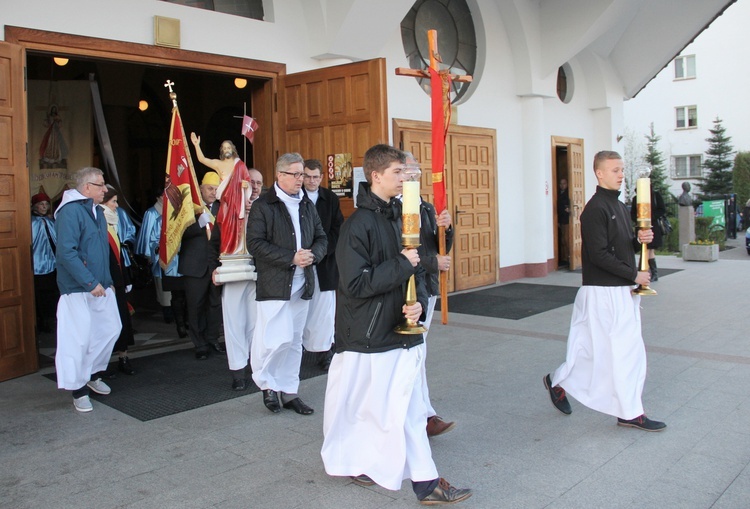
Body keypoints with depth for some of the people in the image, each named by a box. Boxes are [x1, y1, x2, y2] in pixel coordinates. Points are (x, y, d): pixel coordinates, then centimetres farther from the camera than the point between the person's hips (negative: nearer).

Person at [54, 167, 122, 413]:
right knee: (79, 339, -2)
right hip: (78, 290, -9)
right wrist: (90, 283, -22)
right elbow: (66, 253, -23)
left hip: (101, 286, 9)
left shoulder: (96, 210, 13)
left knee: (110, 329, 13)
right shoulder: (70, 211, -15)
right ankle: (78, 389, 12)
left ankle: (91, 375, 31)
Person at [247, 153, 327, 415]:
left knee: (294, 341, 11)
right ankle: (266, 382, 16)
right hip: (274, 284, -6)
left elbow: (321, 238, 15)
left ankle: (289, 392, 22)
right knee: (278, 339, -10)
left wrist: (313, 255, -7)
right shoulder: (262, 206, -4)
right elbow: (255, 243, -12)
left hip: (302, 284, 6)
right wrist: (291, 258, -18)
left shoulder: (307, 205, 14)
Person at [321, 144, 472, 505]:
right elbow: (355, 283, -21)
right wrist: (401, 265, -17)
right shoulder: (358, 224, -14)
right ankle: (349, 461, 26)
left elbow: (415, 268, 14)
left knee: (408, 410, 11)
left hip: (402, 333, 7)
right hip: (368, 338, -7)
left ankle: (426, 482, 20)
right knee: (355, 407, 7)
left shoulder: (400, 217, 9)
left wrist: (419, 302, -5)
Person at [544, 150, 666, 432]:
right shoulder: (595, 209, -15)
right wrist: (634, 275, -16)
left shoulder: (619, 206, 16)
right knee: (620, 349, -3)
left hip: (622, 290, 9)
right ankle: (630, 412, 8)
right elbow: (599, 255, -21)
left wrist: (640, 239, 0)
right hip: (603, 291, -9)